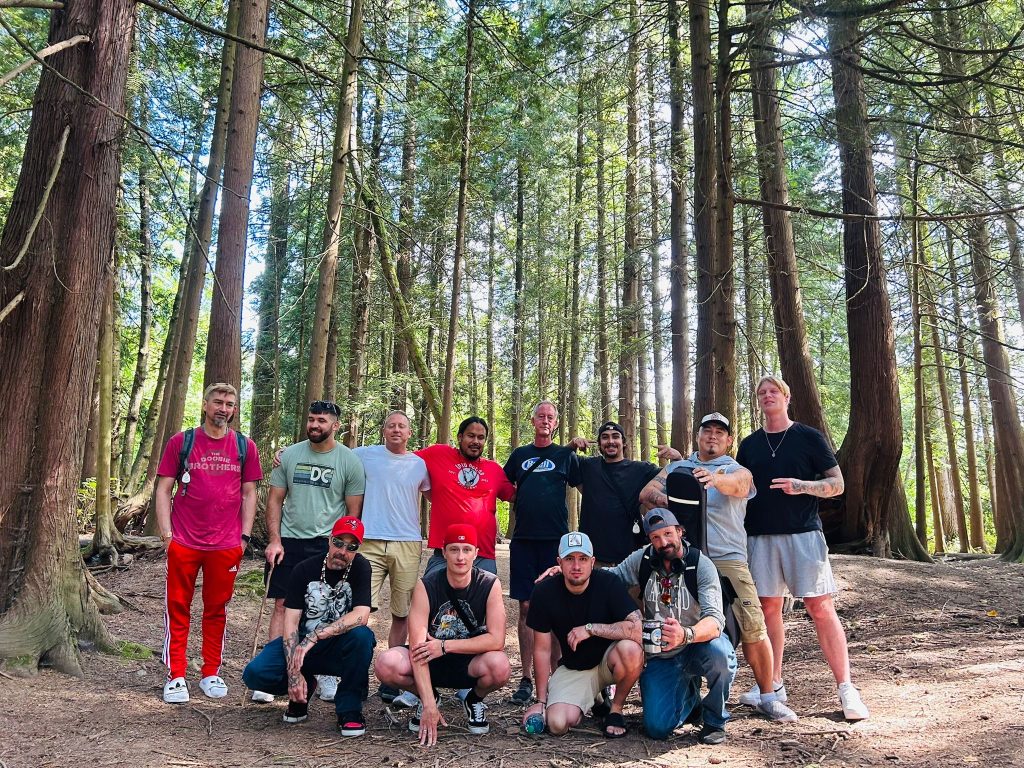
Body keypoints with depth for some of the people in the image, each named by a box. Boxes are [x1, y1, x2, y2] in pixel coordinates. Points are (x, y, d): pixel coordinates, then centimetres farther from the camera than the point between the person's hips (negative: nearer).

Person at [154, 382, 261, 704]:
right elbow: (164, 488, 3)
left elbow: (249, 493, 9)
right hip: (184, 542, -1)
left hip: (226, 545, 1)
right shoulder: (181, 442, 3)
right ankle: (176, 677, 13)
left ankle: (211, 674, 22)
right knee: (178, 609, 3)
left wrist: (244, 536, 2)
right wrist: (166, 533, -5)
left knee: (216, 610, 11)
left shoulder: (244, 446, 6)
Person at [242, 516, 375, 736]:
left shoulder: (360, 568, -10)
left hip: (339, 647, -2)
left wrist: (315, 636, -32)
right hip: (302, 643, 2)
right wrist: (293, 673, -22)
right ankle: (303, 689, 12)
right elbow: (291, 622, -11)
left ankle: (349, 710, -15)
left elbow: (361, 616, -23)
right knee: (255, 673, -21)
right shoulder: (304, 570, -5)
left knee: (362, 635, -34)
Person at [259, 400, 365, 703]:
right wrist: (274, 540, -1)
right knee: (282, 605, 3)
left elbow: (354, 511, 0)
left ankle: (326, 677, 15)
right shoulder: (289, 455, 4)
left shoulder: (350, 461, -3)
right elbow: (275, 499, 8)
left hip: (328, 544, -2)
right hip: (289, 541, 2)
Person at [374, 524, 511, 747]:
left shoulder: (490, 584, -15)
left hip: (471, 663, -1)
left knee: (500, 666, -34)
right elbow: (418, 648, -23)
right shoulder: (426, 586, -17)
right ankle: (429, 697, 6)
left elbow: (496, 640, -20)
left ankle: (475, 699, 3)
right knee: (386, 664, -28)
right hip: (432, 665, 1)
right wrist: (429, 705, -31)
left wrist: (445, 645, -24)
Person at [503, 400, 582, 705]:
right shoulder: (519, 454, 14)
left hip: (556, 539, -2)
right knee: (526, 608, 2)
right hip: (523, 539, 2)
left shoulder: (566, 455, 8)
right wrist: (522, 500, 7)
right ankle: (526, 679, 9)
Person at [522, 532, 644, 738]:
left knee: (631, 650, -35)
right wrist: (541, 701, -4)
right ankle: (592, 700, 16)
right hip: (573, 667, 2)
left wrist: (590, 628, -29)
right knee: (558, 724, -20)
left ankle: (615, 709, -6)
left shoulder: (608, 583, -19)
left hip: (608, 659, -2)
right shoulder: (544, 592, -13)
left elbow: (636, 630, -30)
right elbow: (542, 649, -5)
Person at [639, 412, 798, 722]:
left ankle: (767, 697, 8)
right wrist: (667, 500, -13)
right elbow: (646, 492, 10)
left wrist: (715, 478, -39)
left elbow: (737, 483, -15)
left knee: (752, 627, -7)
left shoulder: (737, 470, 10)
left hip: (727, 559, -2)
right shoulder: (677, 467, 20)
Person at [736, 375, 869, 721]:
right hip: (761, 536, 3)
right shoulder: (749, 445, 12)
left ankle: (846, 689, -2)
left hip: (803, 533, -3)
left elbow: (837, 484, 0)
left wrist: (802, 486, -17)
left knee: (821, 608, -7)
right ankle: (774, 684, 16)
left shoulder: (810, 437, 3)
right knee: (769, 608, 6)